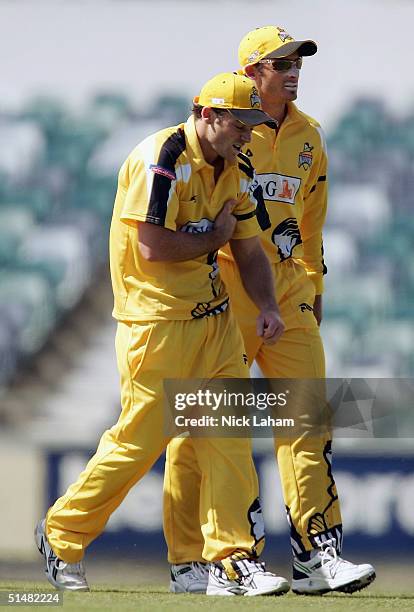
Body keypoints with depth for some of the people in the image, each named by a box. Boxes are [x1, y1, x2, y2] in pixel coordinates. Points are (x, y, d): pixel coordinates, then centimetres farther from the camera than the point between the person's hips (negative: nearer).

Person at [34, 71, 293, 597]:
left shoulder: (235, 169, 10)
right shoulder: (161, 159, -17)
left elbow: (249, 249, 16)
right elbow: (152, 247, -24)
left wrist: (266, 306, -1)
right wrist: (214, 238, -9)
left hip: (214, 317, 8)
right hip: (156, 321, -8)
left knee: (230, 438, 1)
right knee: (140, 439, -4)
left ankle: (234, 562, 4)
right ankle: (62, 534, 14)